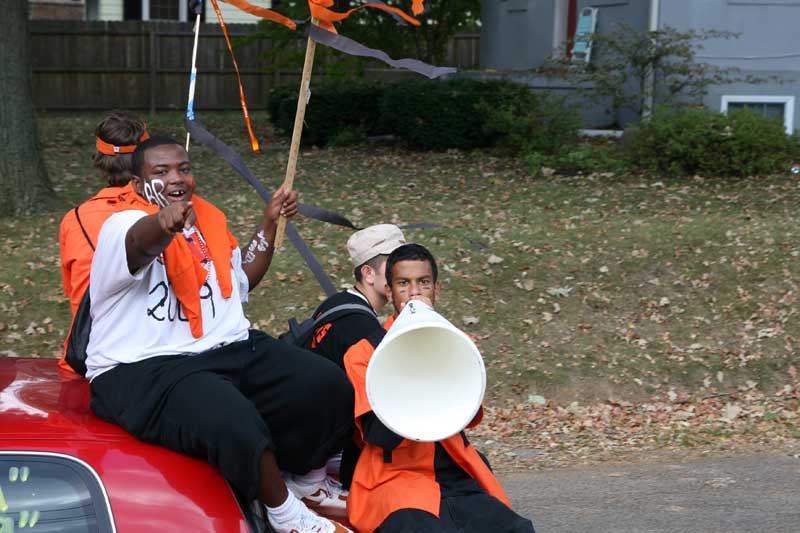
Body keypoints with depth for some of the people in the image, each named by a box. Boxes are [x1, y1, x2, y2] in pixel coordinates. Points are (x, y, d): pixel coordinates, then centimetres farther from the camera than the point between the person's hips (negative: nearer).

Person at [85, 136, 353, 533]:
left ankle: (310, 480, 20)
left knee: (329, 385, -8)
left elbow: (241, 279, 31)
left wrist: (269, 223, 20)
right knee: (235, 425, -36)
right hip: (145, 369, -7)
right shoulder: (122, 227, -11)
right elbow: (144, 241, -38)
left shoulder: (206, 221, 14)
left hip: (230, 350, 8)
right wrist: (165, 222, -62)